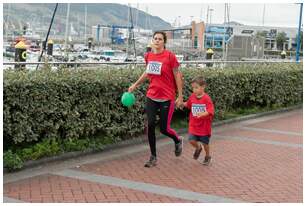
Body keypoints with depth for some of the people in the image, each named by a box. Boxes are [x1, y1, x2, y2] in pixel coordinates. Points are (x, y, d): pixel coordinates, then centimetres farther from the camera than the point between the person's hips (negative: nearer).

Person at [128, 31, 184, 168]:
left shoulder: (170, 56, -11)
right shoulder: (148, 56, 4)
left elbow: (177, 76, -6)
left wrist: (180, 96, -8)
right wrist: (135, 85, 20)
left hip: (167, 98, -4)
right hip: (151, 96, 4)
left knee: (164, 129, 0)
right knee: (150, 125, -4)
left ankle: (178, 141, 34)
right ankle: (153, 157, 10)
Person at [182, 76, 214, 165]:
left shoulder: (206, 98, -17)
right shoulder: (192, 97, -2)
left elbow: (210, 111, -26)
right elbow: (188, 105, 19)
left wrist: (202, 114, -42)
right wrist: (182, 103, 3)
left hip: (204, 125, -3)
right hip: (194, 125, 4)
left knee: (205, 143, 9)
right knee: (192, 140, -9)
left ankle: (208, 156, 36)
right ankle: (198, 148, 26)